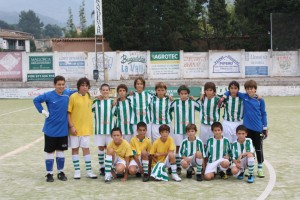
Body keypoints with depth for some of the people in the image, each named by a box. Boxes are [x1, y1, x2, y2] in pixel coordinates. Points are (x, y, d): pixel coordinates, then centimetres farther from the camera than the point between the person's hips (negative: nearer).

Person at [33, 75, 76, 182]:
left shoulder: (67, 93, -2)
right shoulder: (49, 95, -12)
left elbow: (74, 92, 21)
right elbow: (36, 100, -1)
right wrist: (42, 111, -8)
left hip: (63, 129, 3)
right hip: (50, 129, -3)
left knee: (61, 150, 13)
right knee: (49, 151, 6)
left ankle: (61, 172, 24)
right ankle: (49, 173, 16)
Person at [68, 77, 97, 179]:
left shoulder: (89, 97, 4)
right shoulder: (73, 97, -10)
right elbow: (68, 112, -9)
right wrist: (71, 126, -14)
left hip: (86, 128, 3)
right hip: (75, 128, -3)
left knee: (86, 148, 7)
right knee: (75, 149, 7)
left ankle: (89, 171, 13)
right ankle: (77, 171, 16)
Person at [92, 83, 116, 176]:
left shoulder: (113, 102, 7)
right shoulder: (96, 102, 3)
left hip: (110, 128, 0)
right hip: (99, 129, 0)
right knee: (101, 147, 3)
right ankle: (101, 167, 12)